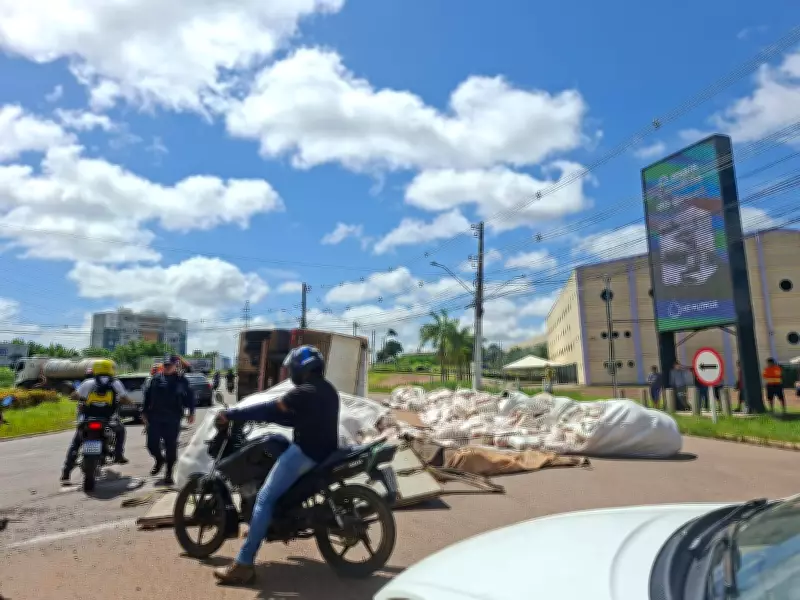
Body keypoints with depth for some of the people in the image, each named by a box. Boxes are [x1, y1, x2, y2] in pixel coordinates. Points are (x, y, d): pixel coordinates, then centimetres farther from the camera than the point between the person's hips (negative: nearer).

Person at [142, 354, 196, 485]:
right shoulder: (156, 378, 6)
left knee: (171, 447, 2)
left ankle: (168, 473, 16)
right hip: (154, 418, 2)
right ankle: (159, 460, 33)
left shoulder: (182, 381, 3)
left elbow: (190, 396, 4)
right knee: (152, 444, 0)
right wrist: (144, 413, 6)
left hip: (173, 419, -2)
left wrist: (191, 412, -5)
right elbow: (147, 396, 10)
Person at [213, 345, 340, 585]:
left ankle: (243, 565, -11)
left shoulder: (305, 392, -16)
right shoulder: (328, 390, 13)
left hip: (305, 452, -10)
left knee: (264, 499, -9)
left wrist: (231, 414, -9)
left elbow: (269, 410, -17)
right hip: (324, 451, 10)